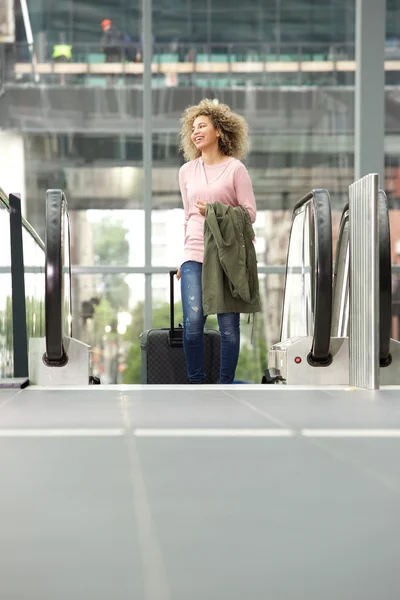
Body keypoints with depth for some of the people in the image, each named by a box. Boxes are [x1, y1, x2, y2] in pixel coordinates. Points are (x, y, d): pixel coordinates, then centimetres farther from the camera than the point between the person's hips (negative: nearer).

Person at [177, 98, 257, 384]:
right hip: (194, 256, 3)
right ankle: (196, 383, 3)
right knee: (193, 323, -10)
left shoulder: (235, 168, 1)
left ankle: (225, 384, 8)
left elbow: (250, 213, -1)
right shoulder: (187, 171, 15)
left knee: (229, 325, -2)